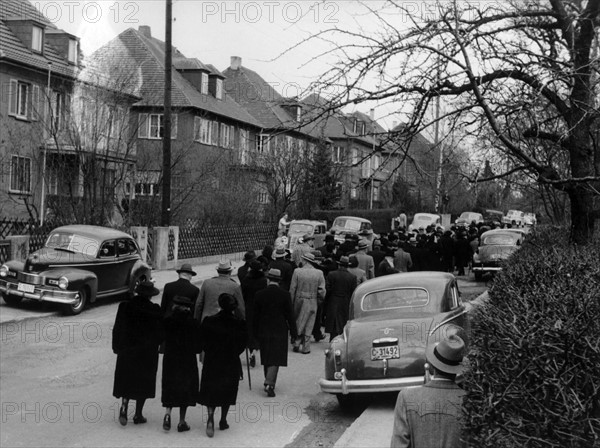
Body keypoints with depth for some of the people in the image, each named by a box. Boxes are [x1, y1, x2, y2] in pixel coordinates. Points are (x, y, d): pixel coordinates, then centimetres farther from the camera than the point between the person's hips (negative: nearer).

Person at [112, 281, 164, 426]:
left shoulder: (125, 307, -4)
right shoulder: (154, 310, -12)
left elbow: (117, 329, 0)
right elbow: (160, 332, -6)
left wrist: (117, 347, 8)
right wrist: (155, 344, 11)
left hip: (127, 350, 2)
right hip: (147, 353, -2)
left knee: (126, 381, 16)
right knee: (143, 382, 9)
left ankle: (124, 406, -3)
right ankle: (138, 415, 12)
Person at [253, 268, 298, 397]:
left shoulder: (259, 295, -3)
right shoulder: (285, 295, -8)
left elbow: (256, 315, 2)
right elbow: (289, 315, -5)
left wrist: (256, 332, 11)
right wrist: (293, 332, 3)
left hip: (263, 331, 2)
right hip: (279, 331, -2)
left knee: (266, 359, 15)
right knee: (275, 358, -1)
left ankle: (269, 383, 25)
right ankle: (269, 383, -15)